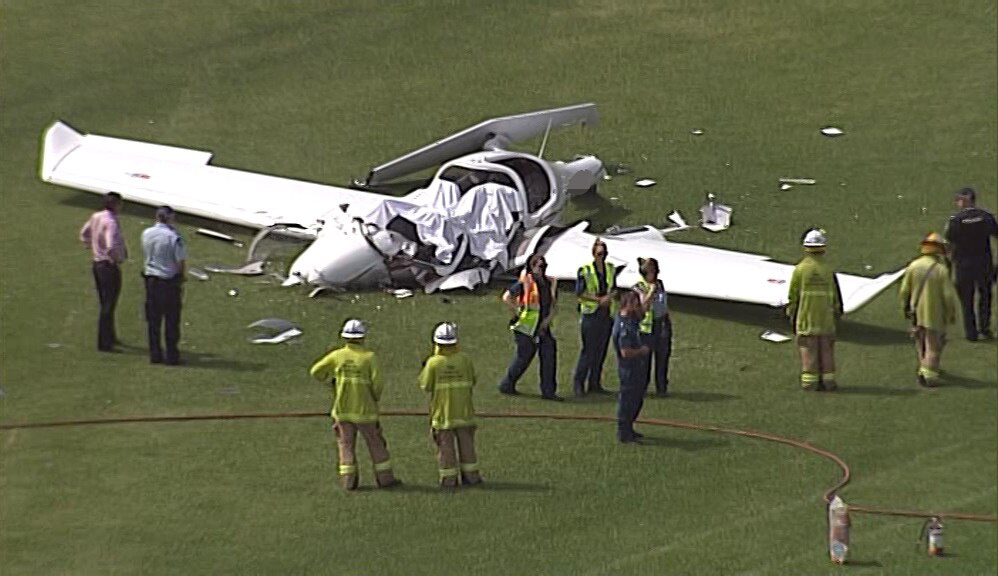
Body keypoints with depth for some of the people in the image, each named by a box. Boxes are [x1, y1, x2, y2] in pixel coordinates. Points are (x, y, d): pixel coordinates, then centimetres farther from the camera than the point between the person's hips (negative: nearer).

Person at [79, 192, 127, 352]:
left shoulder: (95, 217, 3)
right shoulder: (111, 223, -23)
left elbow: (84, 234, 19)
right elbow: (112, 247, -34)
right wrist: (118, 260, -16)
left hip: (97, 264, 9)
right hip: (110, 267, -9)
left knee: (105, 303, 22)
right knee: (108, 307, 0)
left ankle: (110, 337, 35)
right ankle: (104, 343, 4)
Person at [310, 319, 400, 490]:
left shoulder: (337, 356, -5)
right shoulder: (369, 357, -12)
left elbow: (315, 372, 3)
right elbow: (377, 384, -14)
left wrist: (332, 379, 19)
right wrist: (375, 398, 7)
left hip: (342, 410, 2)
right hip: (365, 410, -2)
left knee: (346, 444, 11)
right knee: (376, 444, 10)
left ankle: (348, 480, 8)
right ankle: (385, 478, 13)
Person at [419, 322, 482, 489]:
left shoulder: (433, 362, -15)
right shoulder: (464, 359, -8)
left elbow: (425, 385, -7)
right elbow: (472, 381, 2)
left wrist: (424, 367, 5)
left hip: (442, 411, -2)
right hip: (463, 410, 2)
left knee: (445, 445, 7)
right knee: (466, 443, 14)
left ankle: (448, 479, 9)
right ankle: (470, 475, 20)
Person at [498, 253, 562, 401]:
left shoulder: (550, 284, 9)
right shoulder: (525, 282, -10)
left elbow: (552, 307, 14)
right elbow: (506, 297, -11)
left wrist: (546, 322, 3)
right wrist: (517, 313, -11)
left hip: (542, 328, 6)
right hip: (526, 327, -6)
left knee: (549, 354, -1)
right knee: (523, 357, -1)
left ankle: (548, 391, 3)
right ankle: (507, 385, 15)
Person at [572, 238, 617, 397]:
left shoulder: (611, 269, 9)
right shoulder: (585, 270, -8)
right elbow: (580, 293, -9)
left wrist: (609, 297, -5)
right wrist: (599, 299, -16)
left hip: (606, 314, 5)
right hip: (590, 313, -5)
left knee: (601, 350, 7)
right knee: (588, 349, -8)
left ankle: (595, 384, 14)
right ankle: (579, 383, 0)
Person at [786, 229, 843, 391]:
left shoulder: (800, 269, -8)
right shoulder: (828, 269, -3)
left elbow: (793, 295, -4)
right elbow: (836, 294, 3)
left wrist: (791, 313, 8)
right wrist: (837, 312, 15)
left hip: (805, 317, -1)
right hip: (826, 317, 1)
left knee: (808, 350, 2)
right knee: (826, 350, 7)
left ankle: (809, 382, 1)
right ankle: (827, 380, 8)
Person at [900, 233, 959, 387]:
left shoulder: (913, 266, -8)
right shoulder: (941, 269, -18)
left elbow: (904, 291, -2)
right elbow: (949, 295, -16)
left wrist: (906, 308, 14)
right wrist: (952, 314, -1)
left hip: (917, 313, 4)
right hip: (935, 314, -4)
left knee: (921, 344, 22)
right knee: (933, 345, 7)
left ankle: (924, 369, 32)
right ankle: (929, 375, 3)